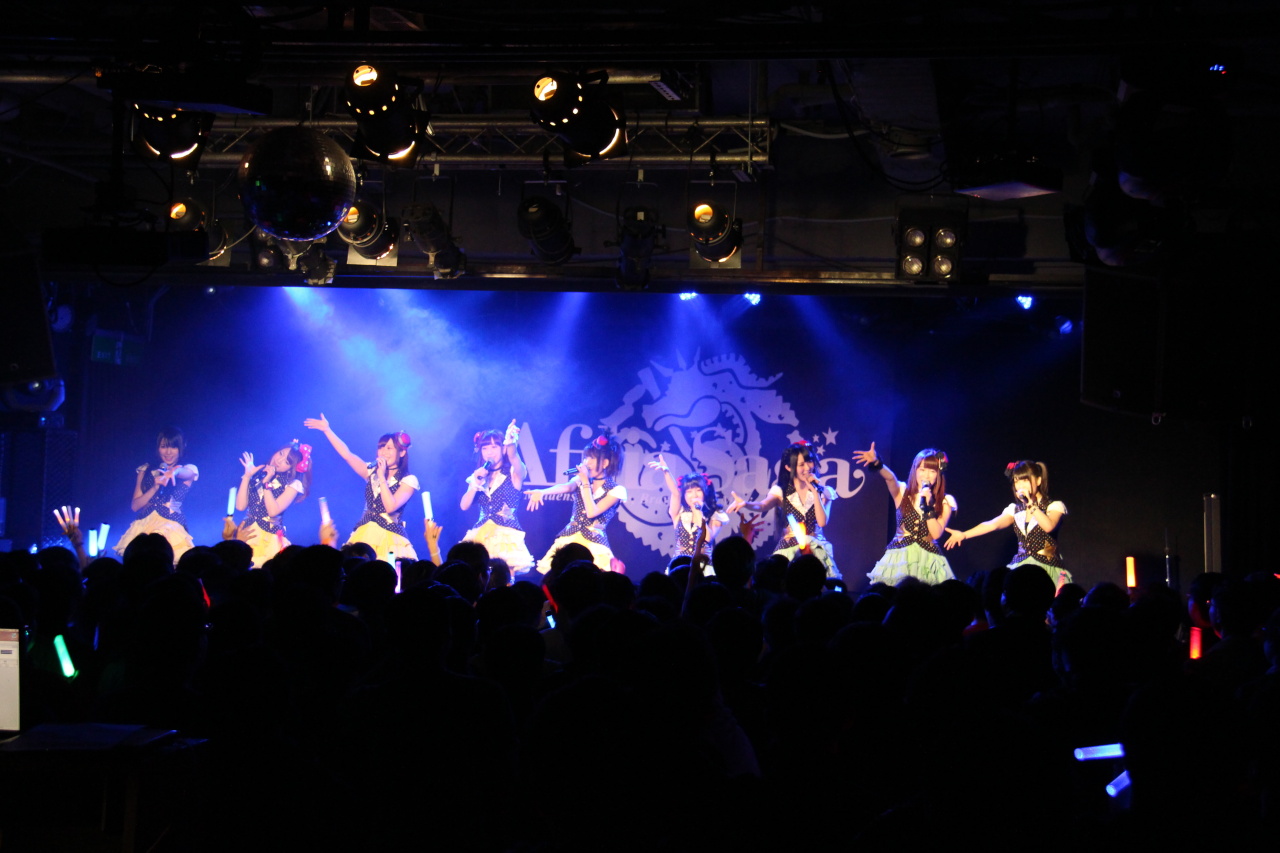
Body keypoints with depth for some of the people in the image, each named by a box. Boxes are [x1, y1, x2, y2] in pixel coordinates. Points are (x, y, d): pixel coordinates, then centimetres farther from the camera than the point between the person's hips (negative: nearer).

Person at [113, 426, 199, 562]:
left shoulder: (188, 470, 10)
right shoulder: (146, 471, 17)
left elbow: (187, 473, -17)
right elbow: (134, 506, 10)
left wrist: (174, 471, -40)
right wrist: (154, 488, -6)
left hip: (171, 529, -3)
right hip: (144, 528, 3)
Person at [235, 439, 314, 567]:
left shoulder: (293, 484, -2)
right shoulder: (257, 474, 6)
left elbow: (273, 511, -14)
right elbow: (241, 506, -1)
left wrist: (266, 483, -14)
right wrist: (247, 476, -5)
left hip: (268, 537, -3)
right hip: (246, 533, 3)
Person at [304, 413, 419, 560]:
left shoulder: (408, 480, -3)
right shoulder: (372, 472, 14)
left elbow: (391, 507, -15)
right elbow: (347, 454, 11)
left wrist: (382, 477, -13)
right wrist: (327, 429, 8)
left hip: (389, 538, -5)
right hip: (364, 535, 5)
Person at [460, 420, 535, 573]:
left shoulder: (513, 473, 1)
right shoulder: (479, 476, 14)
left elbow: (513, 457, -23)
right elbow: (464, 506, 7)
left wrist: (511, 442, -46)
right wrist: (475, 484, -8)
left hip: (506, 537, -4)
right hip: (481, 536, 4)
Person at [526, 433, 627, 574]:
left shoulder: (616, 491, -5)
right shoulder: (581, 480, 9)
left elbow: (592, 512, -16)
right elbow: (566, 487, -13)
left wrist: (585, 482, -13)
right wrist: (542, 492, -33)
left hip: (593, 544, -4)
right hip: (570, 539, 4)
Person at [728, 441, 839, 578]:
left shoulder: (824, 492, 6)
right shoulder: (782, 491, 5)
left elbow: (822, 522, -7)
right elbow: (763, 506, -15)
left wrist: (814, 491, -8)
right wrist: (745, 504, -36)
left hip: (816, 550, 0)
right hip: (789, 549, 0)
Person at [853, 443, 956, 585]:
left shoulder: (945, 502, 5)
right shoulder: (903, 493, 5)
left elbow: (936, 534, -4)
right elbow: (890, 478, -16)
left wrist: (928, 505, -13)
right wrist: (877, 464, -37)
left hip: (928, 560, 0)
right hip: (899, 557, 0)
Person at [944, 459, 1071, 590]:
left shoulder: (1054, 506, 1)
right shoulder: (1015, 509, 14)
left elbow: (1049, 526, -19)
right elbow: (993, 524, -1)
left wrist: (1030, 504, -14)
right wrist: (963, 535, -14)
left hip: (1047, 567, -4)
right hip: (1020, 566, 4)